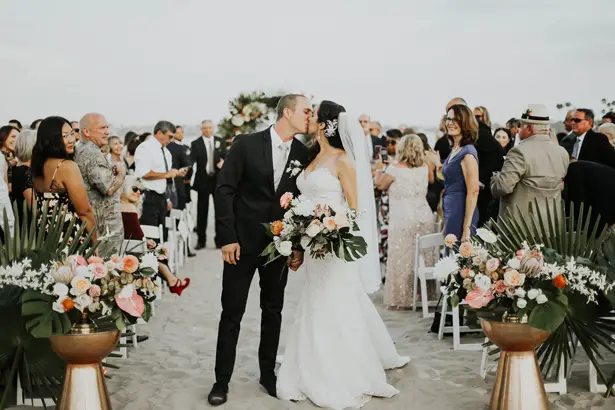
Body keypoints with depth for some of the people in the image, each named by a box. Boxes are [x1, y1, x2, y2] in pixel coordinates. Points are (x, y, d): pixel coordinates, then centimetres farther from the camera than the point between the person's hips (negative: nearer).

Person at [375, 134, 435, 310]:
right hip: (424, 217, 4)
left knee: (401, 259, 1)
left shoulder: (395, 168, -8)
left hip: (402, 219, -4)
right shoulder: (425, 167, 5)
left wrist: (378, 169, 23)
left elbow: (380, 184, 5)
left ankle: (400, 300, 5)